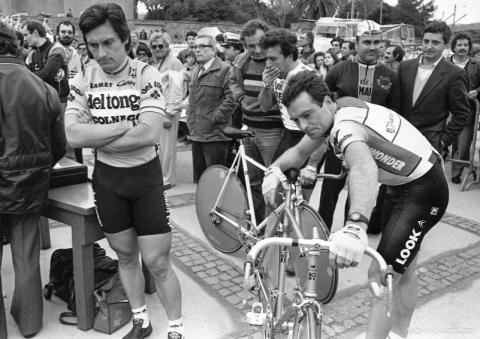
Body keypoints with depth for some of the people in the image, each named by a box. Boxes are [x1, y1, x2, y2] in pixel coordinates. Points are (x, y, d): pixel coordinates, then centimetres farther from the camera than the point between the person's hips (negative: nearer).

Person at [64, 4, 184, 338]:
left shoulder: (146, 75, -13)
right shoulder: (83, 80, -3)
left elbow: (150, 134, -25)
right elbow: (74, 135, -16)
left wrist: (97, 137, -16)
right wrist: (126, 125, -21)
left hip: (146, 176, -3)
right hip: (107, 178, 4)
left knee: (158, 262, -1)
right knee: (125, 255, 17)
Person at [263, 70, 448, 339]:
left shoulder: (346, 125, -33)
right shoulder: (338, 110, -5)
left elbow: (364, 168, -55)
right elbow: (300, 151, 6)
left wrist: (355, 227, -72)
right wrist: (275, 169, -15)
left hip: (424, 190, -10)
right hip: (402, 183, 10)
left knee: (382, 275, -11)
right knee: (404, 267, 21)